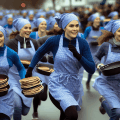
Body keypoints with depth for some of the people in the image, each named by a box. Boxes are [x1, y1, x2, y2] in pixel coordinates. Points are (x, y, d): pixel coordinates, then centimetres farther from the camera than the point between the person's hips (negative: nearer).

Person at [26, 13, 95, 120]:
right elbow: (40, 53, 8)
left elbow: (92, 69, -12)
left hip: (75, 85, 3)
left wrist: (77, 55, -25)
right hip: (58, 85, -3)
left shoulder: (83, 43, -9)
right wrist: (30, 69, 5)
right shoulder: (54, 41, -13)